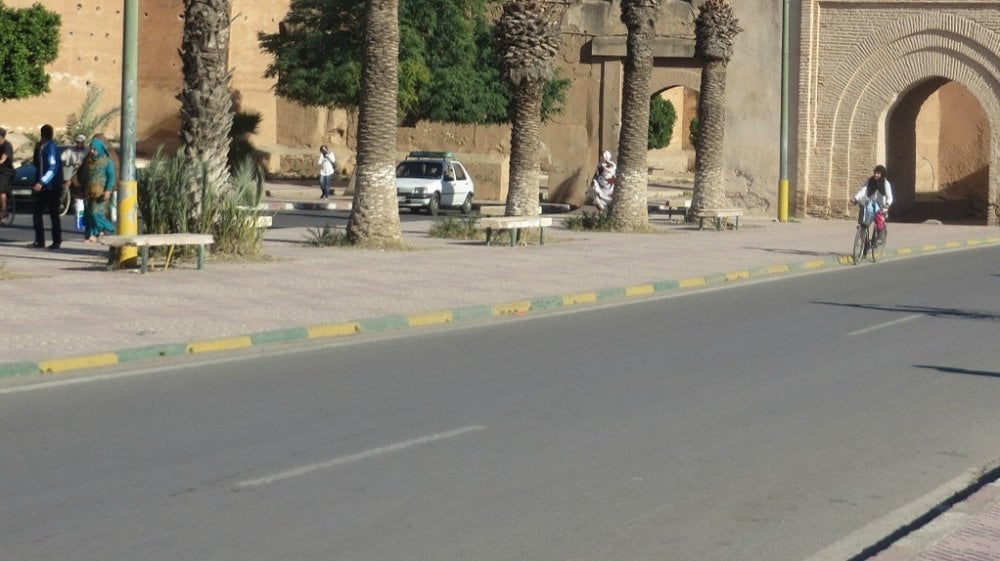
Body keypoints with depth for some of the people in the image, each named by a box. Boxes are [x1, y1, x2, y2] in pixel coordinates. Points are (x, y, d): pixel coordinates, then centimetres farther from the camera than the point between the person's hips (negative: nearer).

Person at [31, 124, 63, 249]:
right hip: (42, 186, 8)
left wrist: (41, 183, -30)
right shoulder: (41, 148, 12)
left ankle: (57, 242, 4)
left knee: (54, 214, -2)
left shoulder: (51, 148, -15)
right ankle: (39, 240, 8)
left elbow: (53, 168, -22)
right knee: (36, 213, 5)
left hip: (52, 187, -8)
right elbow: (37, 165, 19)